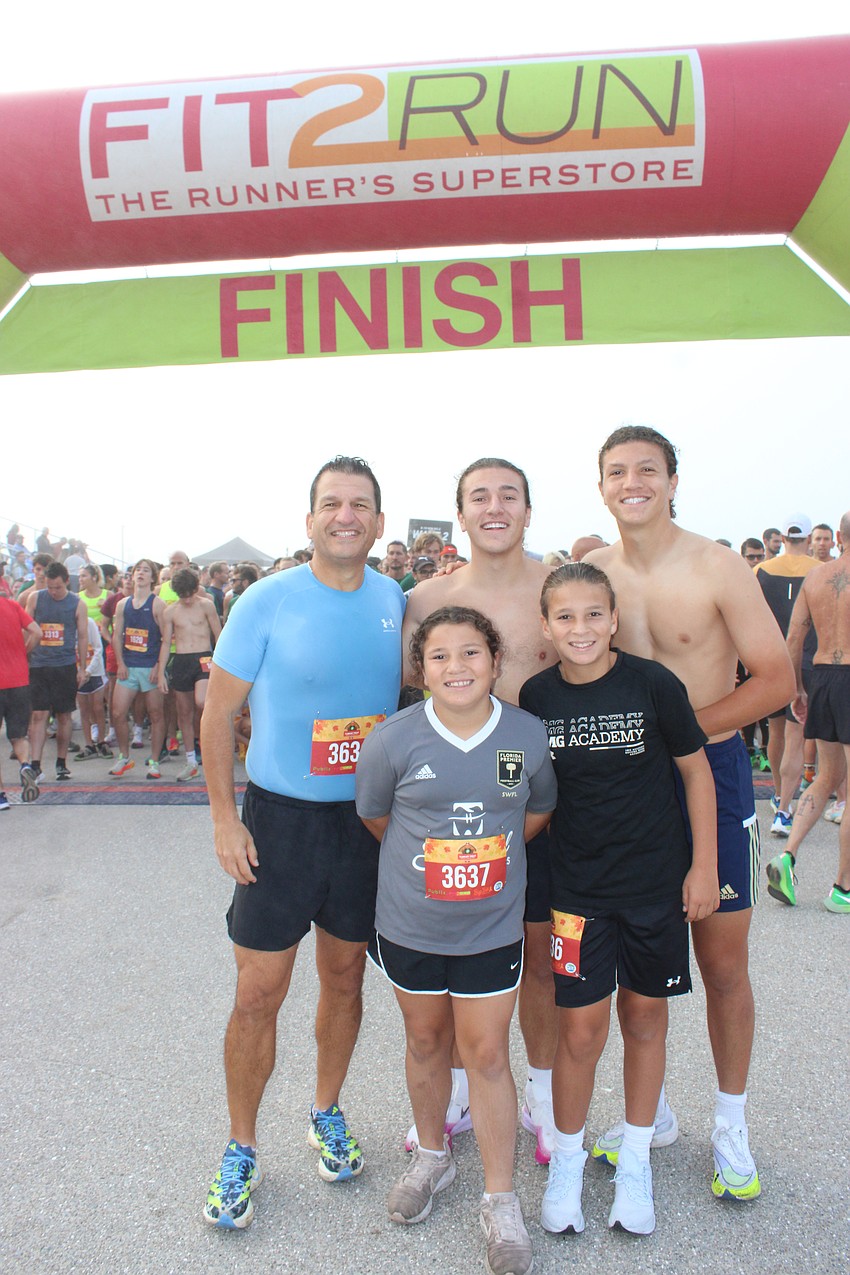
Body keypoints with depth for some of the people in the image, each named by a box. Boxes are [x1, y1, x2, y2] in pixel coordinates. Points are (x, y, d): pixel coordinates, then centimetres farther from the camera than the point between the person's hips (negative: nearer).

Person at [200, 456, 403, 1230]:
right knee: (258, 993, 4)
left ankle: (327, 1114, 40)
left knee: (345, 977, 17)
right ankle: (242, 1149, 26)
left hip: (366, 819, 3)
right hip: (281, 816, -3)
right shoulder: (269, 601, -11)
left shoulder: (395, 602, 0)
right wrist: (224, 818, -10)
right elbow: (218, 714, -7)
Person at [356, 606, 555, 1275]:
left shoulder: (529, 735, -10)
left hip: (492, 926, 0)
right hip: (409, 925, 1)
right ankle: (432, 1155, 43)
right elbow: (375, 816, 2)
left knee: (486, 1052, 7)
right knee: (426, 1040, 19)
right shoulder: (394, 739, -14)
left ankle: (501, 1199, 25)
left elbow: (539, 811, 8)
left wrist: (482, 858, 3)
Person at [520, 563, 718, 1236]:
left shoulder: (652, 683, -12)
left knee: (645, 1016, 14)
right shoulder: (536, 696, -6)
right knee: (581, 1029, 3)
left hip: (657, 880, 0)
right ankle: (568, 1158, 29)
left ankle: (635, 1159, 35)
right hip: (578, 884, 0)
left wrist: (704, 866, -2)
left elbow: (696, 769, -2)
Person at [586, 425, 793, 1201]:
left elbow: (777, 680, -11)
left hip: (711, 769, -2)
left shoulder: (719, 568, -10)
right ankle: (651, 1111, 33)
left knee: (722, 961, 7)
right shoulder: (589, 571, 0)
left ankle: (730, 1128, 29)